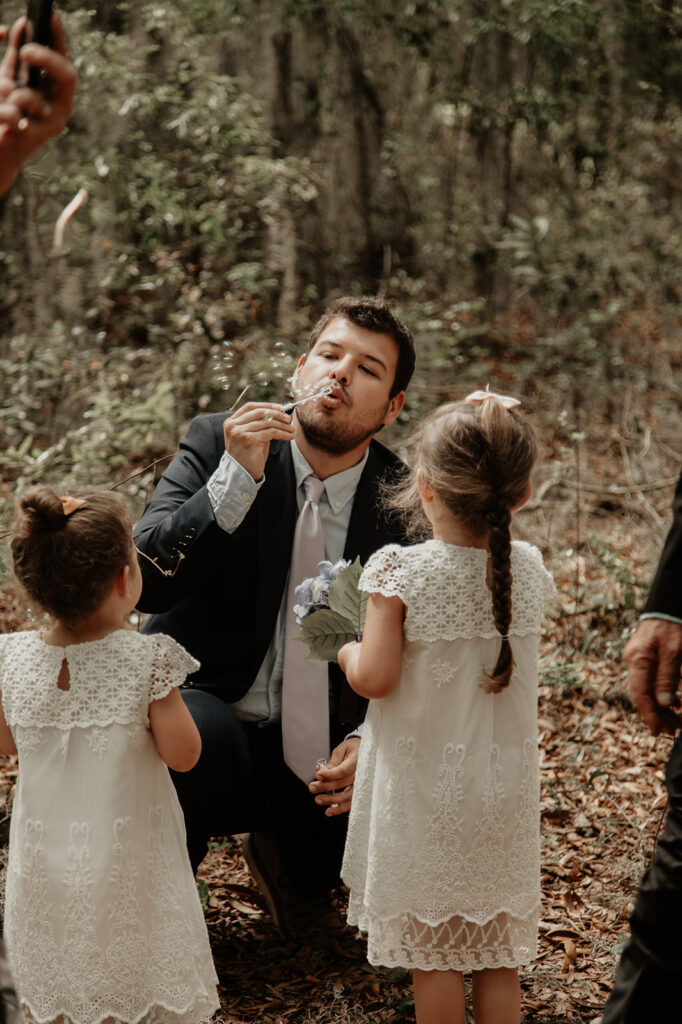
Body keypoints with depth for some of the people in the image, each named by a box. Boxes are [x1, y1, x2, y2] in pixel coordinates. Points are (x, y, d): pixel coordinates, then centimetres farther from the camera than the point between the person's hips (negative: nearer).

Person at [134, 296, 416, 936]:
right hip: (198, 713, -3)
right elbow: (145, 583, -21)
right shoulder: (214, 445, -8)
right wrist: (236, 479, -31)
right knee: (203, 732, -37)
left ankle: (293, 865, 19)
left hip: (319, 755, 4)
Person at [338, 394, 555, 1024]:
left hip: (423, 792, -3)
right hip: (503, 792, 4)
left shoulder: (400, 571, -19)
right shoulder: (528, 569, -6)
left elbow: (376, 678, -18)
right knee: (498, 956, 16)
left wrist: (348, 652, 3)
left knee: (432, 954, 10)